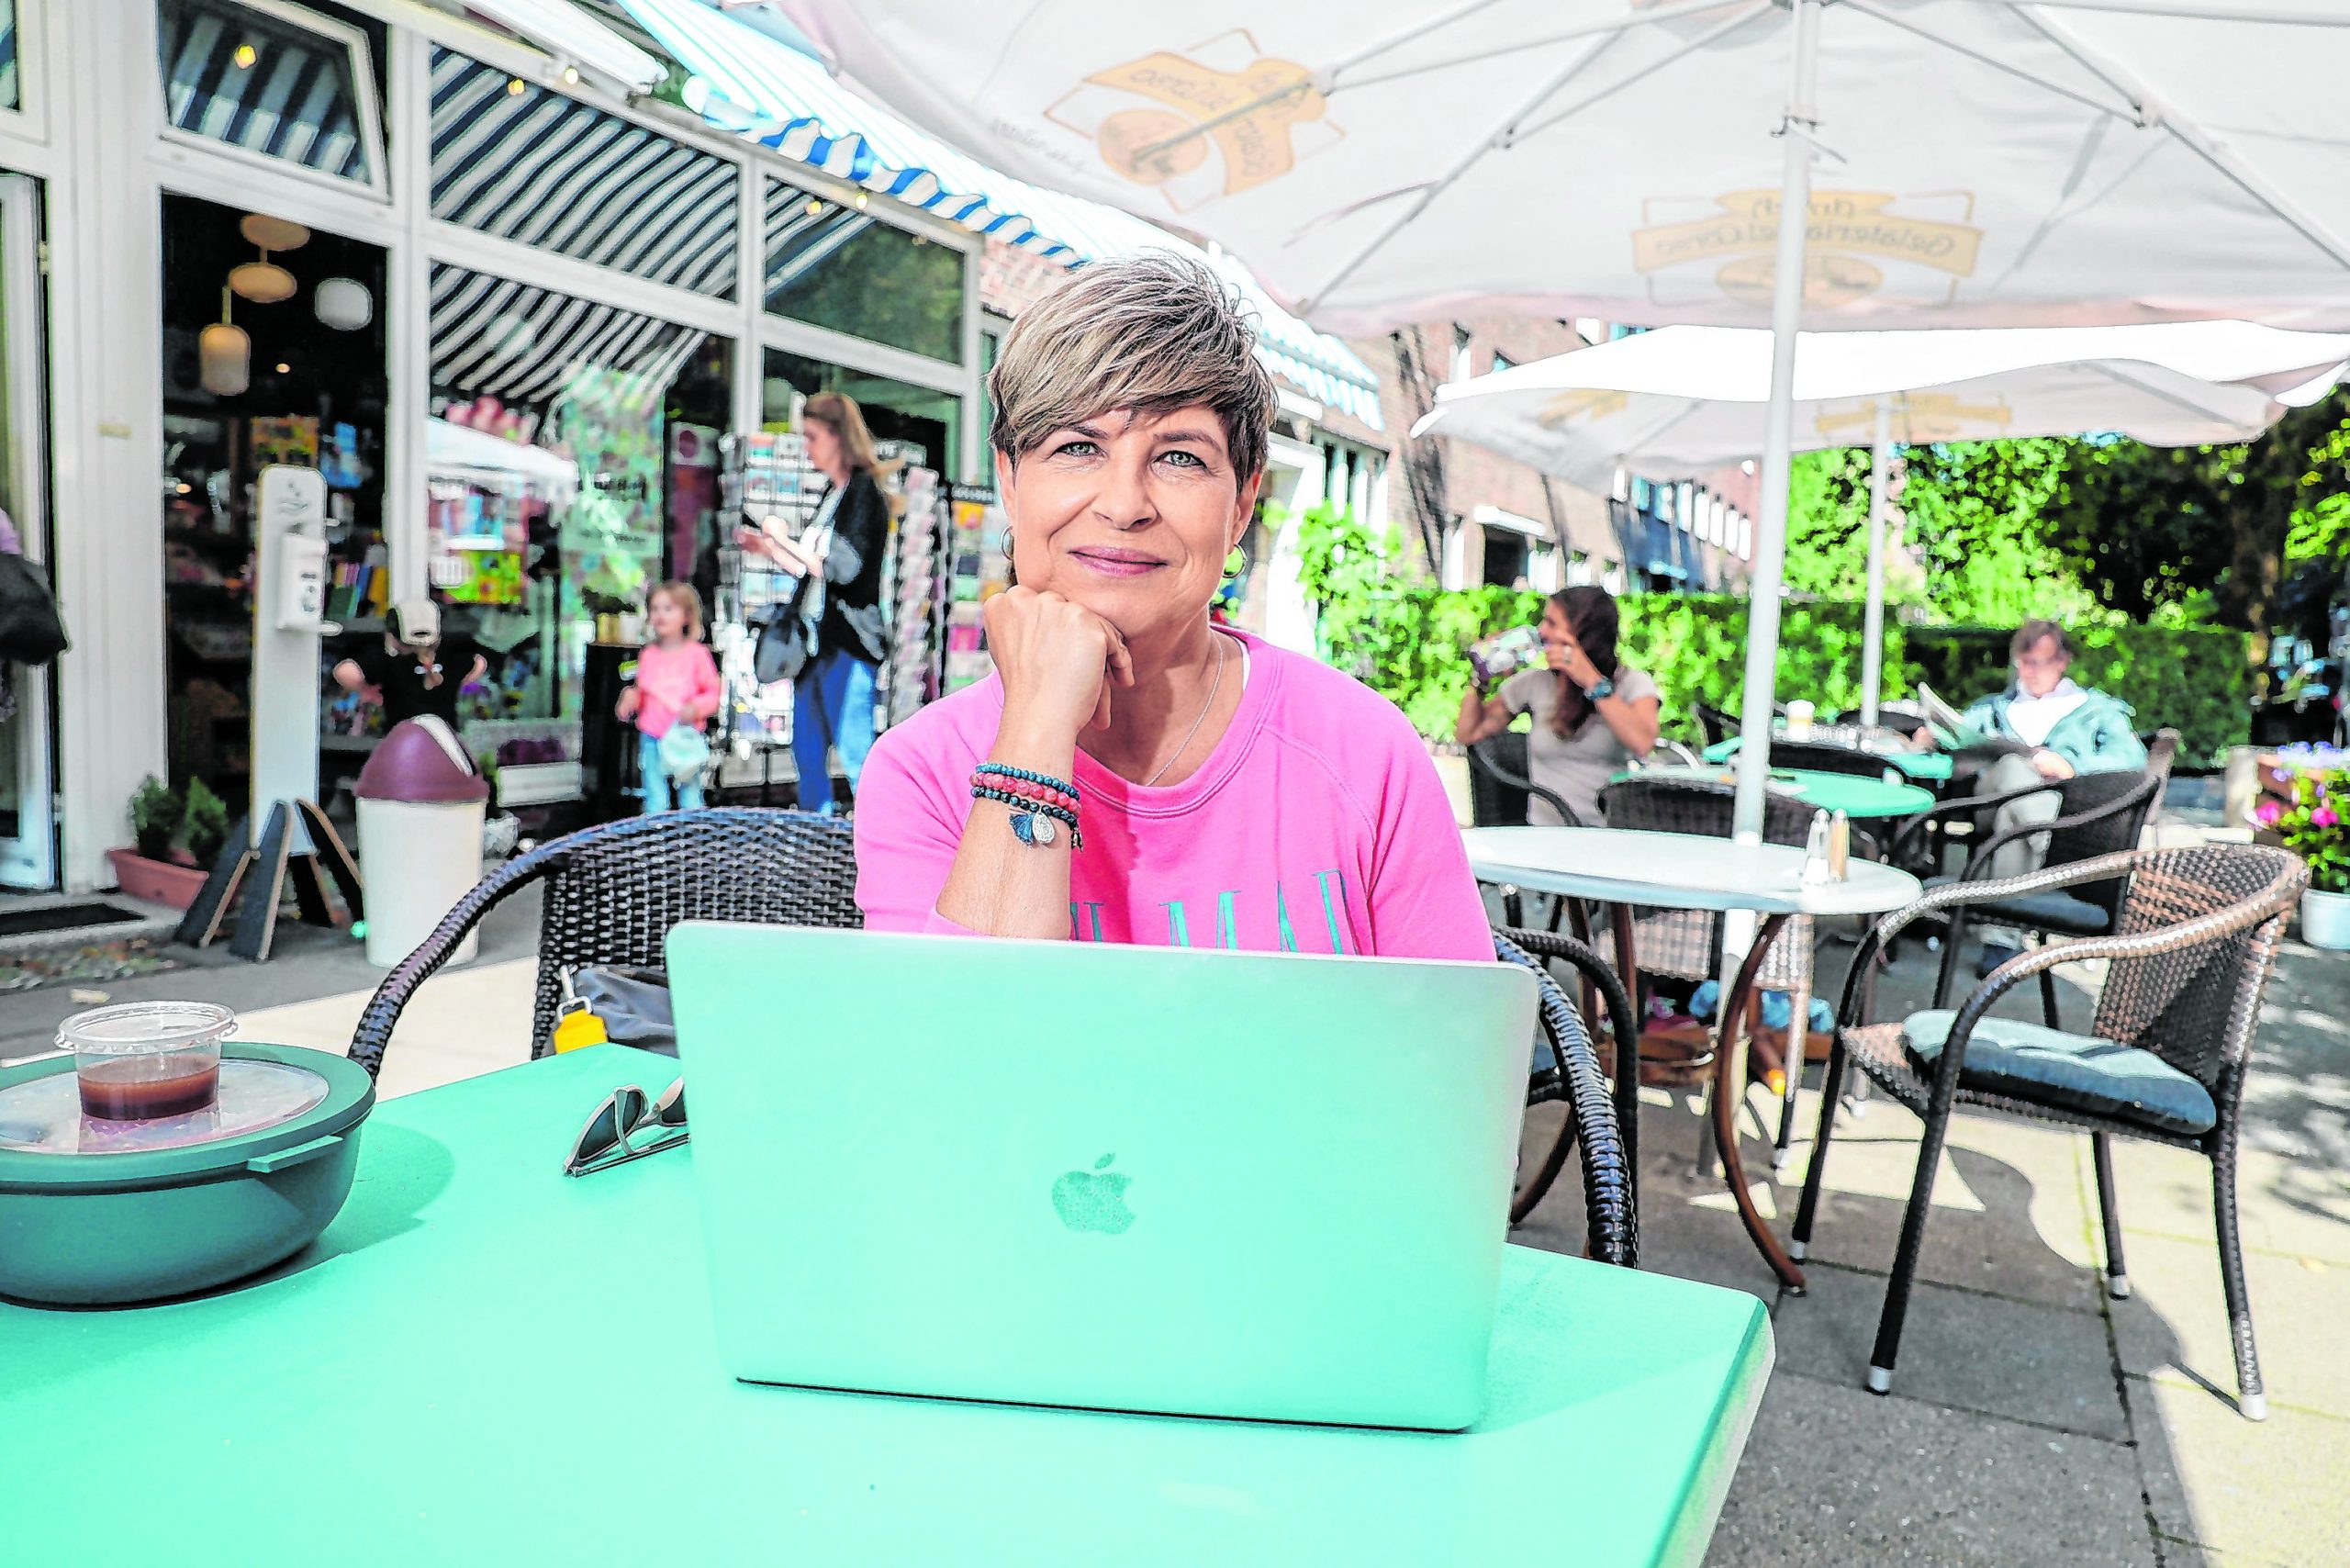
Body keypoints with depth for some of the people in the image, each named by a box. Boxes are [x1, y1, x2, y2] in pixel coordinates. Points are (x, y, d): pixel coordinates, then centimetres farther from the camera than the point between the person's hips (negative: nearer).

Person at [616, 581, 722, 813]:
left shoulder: (696, 653, -5)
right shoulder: (648, 654, 5)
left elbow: (713, 692, -2)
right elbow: (641, 692, 14)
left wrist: (696, 707, -19)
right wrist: (631, 697, -7)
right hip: (652, 739, 3)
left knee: (691, 797, 6)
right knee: (655, 801, 8)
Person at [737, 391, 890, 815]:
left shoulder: (863, 491, -9)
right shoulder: (831, 497, 17)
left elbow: (843, 568, -21)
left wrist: (784, 540, -13)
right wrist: (770, 549, 15)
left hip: (850, 640, -10)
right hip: (817, 638, 10)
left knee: (855, 753, -11)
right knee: (807, 752, 14)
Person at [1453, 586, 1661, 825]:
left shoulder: (1632, 683, 4)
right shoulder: (1534, 682, 10)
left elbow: (1642, 744, -17)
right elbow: (1467, 734, 14)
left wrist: (1592, 680, -17)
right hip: (1544, 835, 2)